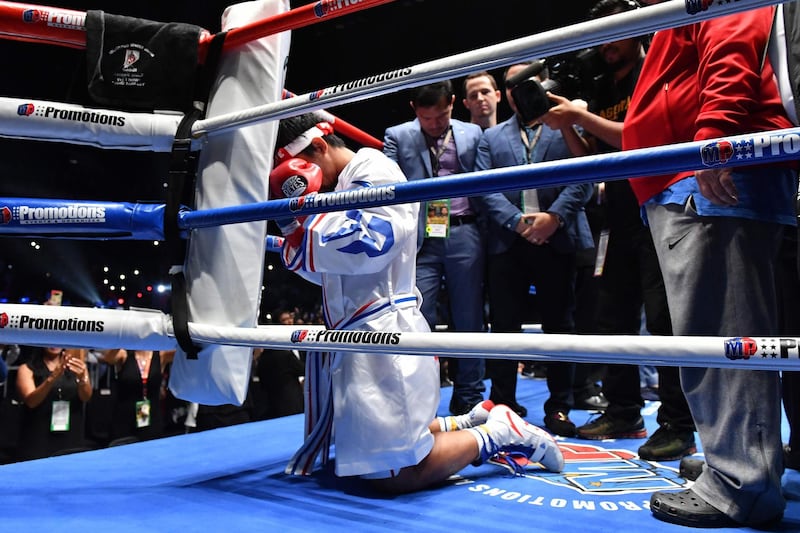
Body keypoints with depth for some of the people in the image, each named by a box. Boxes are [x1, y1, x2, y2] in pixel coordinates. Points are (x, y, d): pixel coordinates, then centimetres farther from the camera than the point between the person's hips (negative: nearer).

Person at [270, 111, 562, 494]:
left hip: (383, 334, -10)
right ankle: (471, 423, 24)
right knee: (360, 456, 17)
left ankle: (499, 432, 8)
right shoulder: (345, 184, 18)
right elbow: (326, 269, 22)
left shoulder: (373, 171, -10)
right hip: (356, 336, 10)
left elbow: (367, 248, -26)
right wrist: (294, 225, 7)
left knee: (393, 477, -10)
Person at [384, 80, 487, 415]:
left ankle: (469, 398, 18)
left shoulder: (472, 134, 12)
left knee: (468, 319, 6)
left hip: (464, 235, 1)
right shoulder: (397, 136, 9)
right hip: (421, 238, -1)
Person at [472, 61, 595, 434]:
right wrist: (518, 221, -11)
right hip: (508, 243, 2)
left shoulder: (565, 126, 11)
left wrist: (554, 216, -15)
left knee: (559, 325, 5)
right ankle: (502, 405, 14)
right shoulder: (491, 138, 17)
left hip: (557, 240, -1)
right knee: (504, 326, 3)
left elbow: (582, 179, -1)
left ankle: (559, 407, 15)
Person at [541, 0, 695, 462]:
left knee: (665, 320, -9)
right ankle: (624, 413, 19)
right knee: (613, 318, 9)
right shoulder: (603, 89, 18)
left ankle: (679, 427, -3)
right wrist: (564, 123, 5)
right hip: (621, 218, 8)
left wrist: (581, 116, -16)